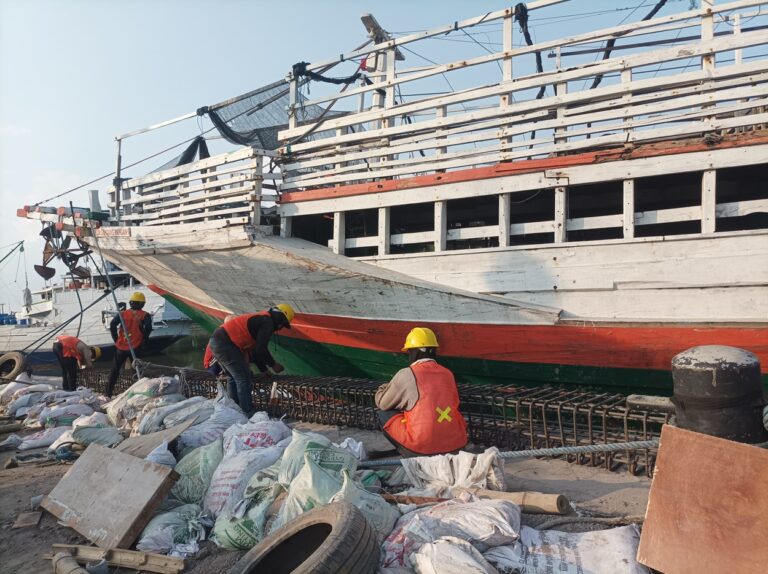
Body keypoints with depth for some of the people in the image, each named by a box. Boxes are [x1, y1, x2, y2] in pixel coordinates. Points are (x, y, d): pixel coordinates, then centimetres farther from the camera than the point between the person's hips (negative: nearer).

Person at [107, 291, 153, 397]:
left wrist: (116, 340, 3)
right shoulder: (145, 315, 0)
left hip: (121, 347, 2)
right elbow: (148, 328, -16)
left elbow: (112, 325, -6)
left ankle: (108, 394, 18)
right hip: (135, 348, -2)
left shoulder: (122, 314, 7)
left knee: (114, 370, 15)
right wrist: (143, 342, -5)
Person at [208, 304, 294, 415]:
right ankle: (248, 414, 0)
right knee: (243, 379, -3)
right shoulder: (267, 323, -5)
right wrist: (273, 364, 4)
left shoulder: (259, 319, 25)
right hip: (225, 343, -10)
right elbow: (261, 349, -10)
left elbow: (254, 350, 29)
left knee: (235, 377, 21)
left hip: (216, 341, 10)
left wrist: (264, 369, 30)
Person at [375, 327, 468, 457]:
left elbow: (382, 404, 6)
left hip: (421, 447, -5)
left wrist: (383, 389, 30)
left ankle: (409, 454, 6)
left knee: (384, 413, 14)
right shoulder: (448, 374, 8)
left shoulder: (406, 374, -5)